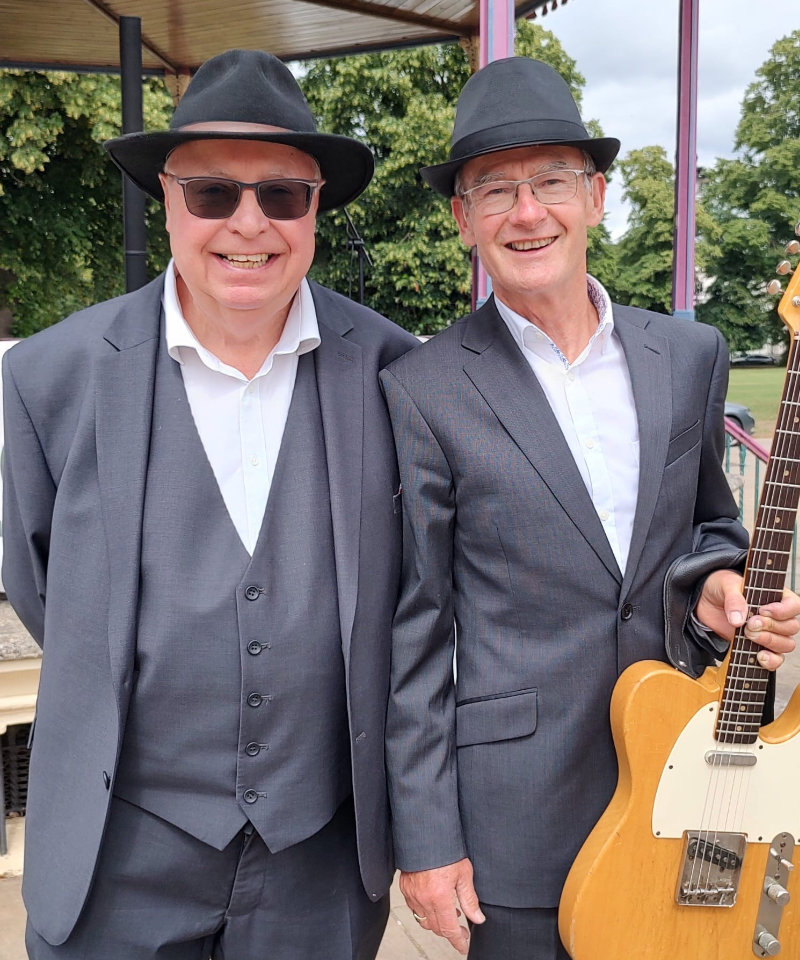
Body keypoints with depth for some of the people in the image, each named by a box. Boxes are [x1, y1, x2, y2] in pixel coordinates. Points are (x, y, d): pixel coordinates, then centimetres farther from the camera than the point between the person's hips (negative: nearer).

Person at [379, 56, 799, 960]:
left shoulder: (691, 355, 3)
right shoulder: (423, 390, -10)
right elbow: (414, 631, -9)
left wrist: (712, 583, -7)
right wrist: (424, 839, -8)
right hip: (519, 815, -4)